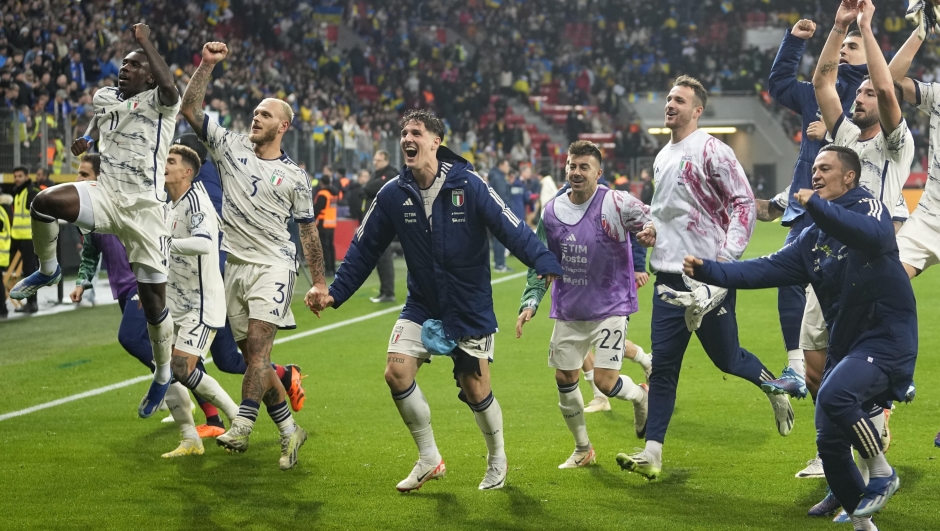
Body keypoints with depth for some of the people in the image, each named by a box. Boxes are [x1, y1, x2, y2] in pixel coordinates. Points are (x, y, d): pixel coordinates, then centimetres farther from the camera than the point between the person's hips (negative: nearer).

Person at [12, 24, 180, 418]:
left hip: (144, 208, -4)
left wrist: (145, 43, -25)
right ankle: (47, 270, 2)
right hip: (105, 196, 5)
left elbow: (169, 86, -33)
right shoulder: (104, 97, 11)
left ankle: (163, 374, 22)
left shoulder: (159, 102, -7)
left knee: (153, 302, 0)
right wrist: (89, 138, 16)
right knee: (45, 202, -26)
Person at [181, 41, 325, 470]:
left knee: (258, 346, -20)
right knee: (252, 355, 4)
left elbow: (308, 231, 11)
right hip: (236, 267, 3)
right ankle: (289, 430, 15)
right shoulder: (231, 147, 9)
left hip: (273, 265, -3)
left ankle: (241, 427, -25)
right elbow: (189, 109, 4)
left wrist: (319, 282, 9)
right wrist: (207, 64, -6)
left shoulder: (295, 177, 5)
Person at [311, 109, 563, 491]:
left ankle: (497, 460, 31)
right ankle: (428, 460, 7)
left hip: (471, 310, -3)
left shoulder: (468, 185, -15)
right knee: (396, 371, -14)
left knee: (476, 391, 0)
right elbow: (364, 248, 2)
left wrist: (546, 263, -32)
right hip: (422, 306, 3)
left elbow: (511, 228, -19)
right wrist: (334, 294, -3)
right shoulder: (393, 195, -5)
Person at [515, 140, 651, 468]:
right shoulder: (552, 211, 2)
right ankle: (583, 449, 27)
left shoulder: (615, 204, -14)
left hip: (609, 309, -5)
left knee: (605, 382, -12)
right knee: (565, 379, 7)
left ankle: (641, 396, 25)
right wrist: (530, 304, 2)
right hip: (568, 312, 5)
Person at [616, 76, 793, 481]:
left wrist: (727, 258, -20)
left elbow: (744, 202, -12)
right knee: (663, 364, 1)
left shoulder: (712, 151, -9)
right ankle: (652, 454, 0)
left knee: (727, 358, 4)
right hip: (669, 277, 7)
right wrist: (652, 229, 9)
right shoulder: (662, 158, 16)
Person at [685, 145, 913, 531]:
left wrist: (816, 206, -35)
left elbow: (876, 236, -31)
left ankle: (881, 472, -11)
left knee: (835, 394, -32)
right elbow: (765, 270, 7)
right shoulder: (813, 239, 13)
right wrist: (708, 271, -4)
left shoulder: (869, 207, -7)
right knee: (830, 442, 6)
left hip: (887, 340, -8)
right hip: (845, 346, 8)